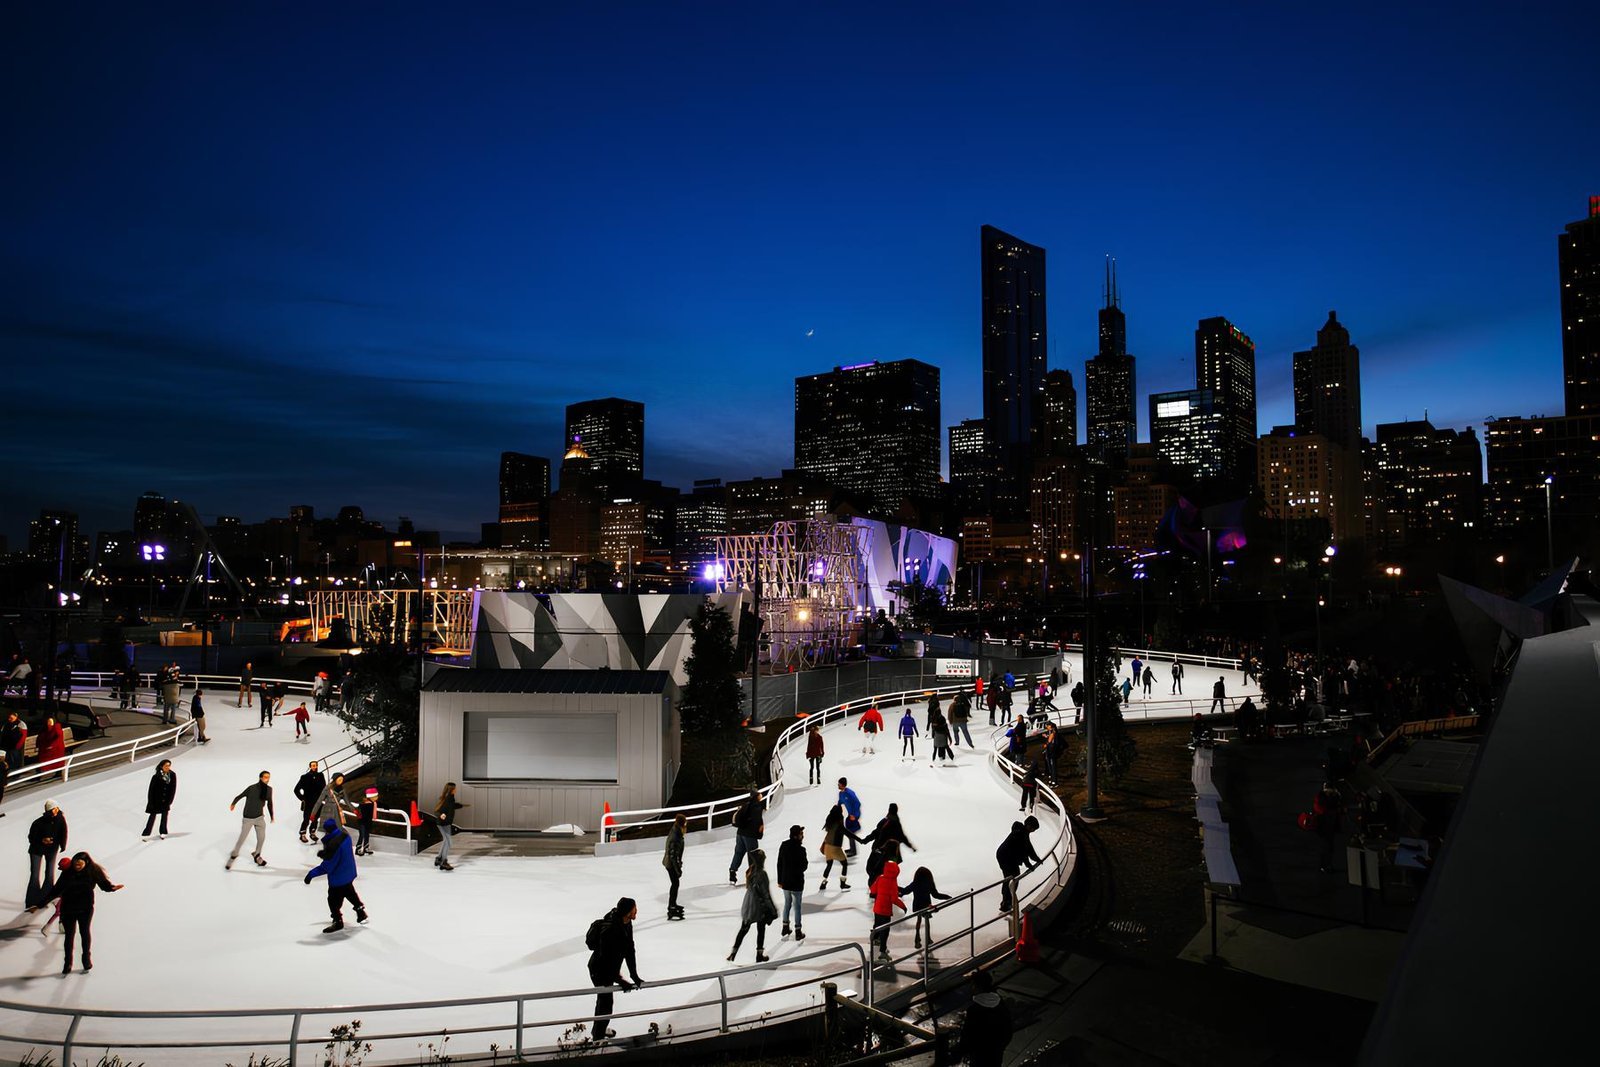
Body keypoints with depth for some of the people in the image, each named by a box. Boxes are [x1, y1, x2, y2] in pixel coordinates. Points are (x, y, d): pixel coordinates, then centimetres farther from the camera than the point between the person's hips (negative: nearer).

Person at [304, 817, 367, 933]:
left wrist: (311, 873, -22)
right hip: (348, 873, 9)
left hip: (338, 877, -9)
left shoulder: (333, 844, -33)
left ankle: (338, 921, 25)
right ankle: (361, 911, 41)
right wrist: (324, 853, 6)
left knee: (333, 899, 10)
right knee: (350, 893, 28)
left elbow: (327, 866, -28)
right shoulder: (344, 835, -6)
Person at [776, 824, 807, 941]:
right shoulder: (800, 849, -23)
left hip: (785, 881, 5)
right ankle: (798, 932, 15)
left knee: (787, 904, 22)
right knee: (797, 907, 7)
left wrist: (780, 880, 11)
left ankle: (785, 928, 31)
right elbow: (804, 866, -17)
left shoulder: (783, 846, -3)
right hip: (797, 883, -5)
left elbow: (779, 864, 3)